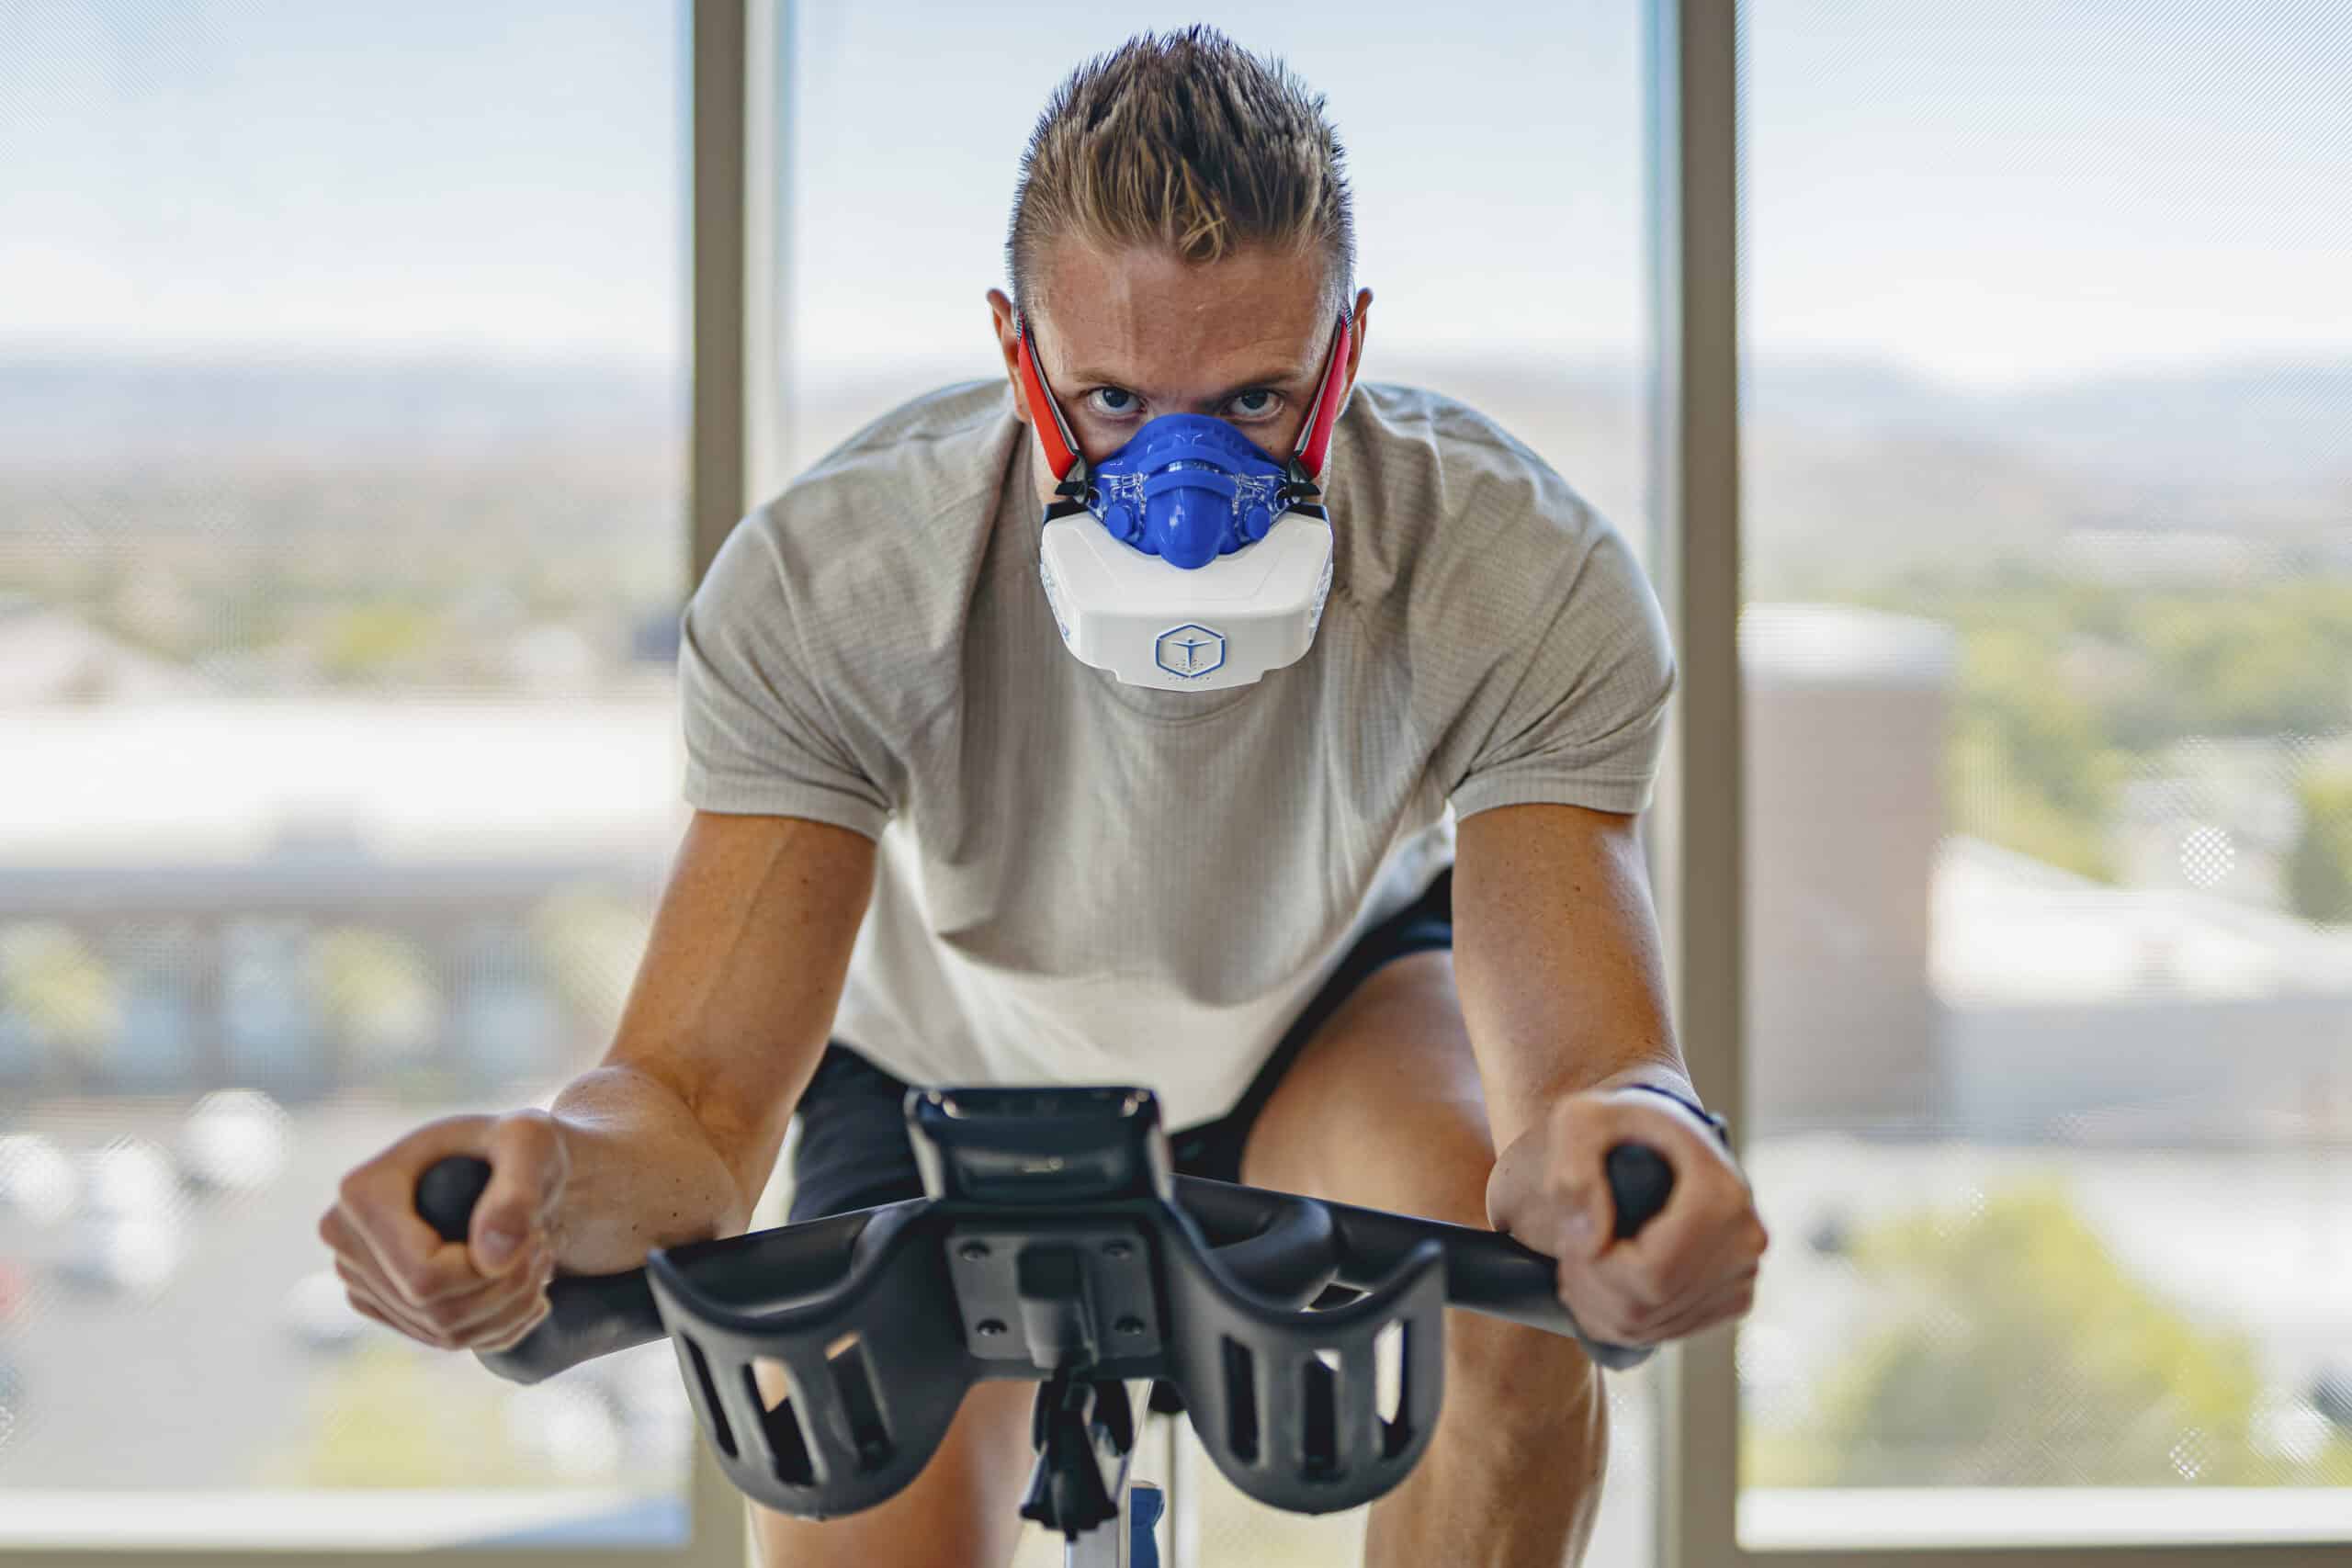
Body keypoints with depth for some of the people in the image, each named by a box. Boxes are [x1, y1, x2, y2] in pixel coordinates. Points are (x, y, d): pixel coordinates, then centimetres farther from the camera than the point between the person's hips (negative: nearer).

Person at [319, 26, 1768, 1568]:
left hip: (1338, 1006, 0)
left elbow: (1579, 1054, -44)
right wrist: (537, 1171, -66)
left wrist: (1633, 1139, -72)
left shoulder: (1527, 587, -34)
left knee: (1514, 1244, -33)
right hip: (949, 1072, 1)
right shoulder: (822, 592, -35)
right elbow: (698, 1095, -40)